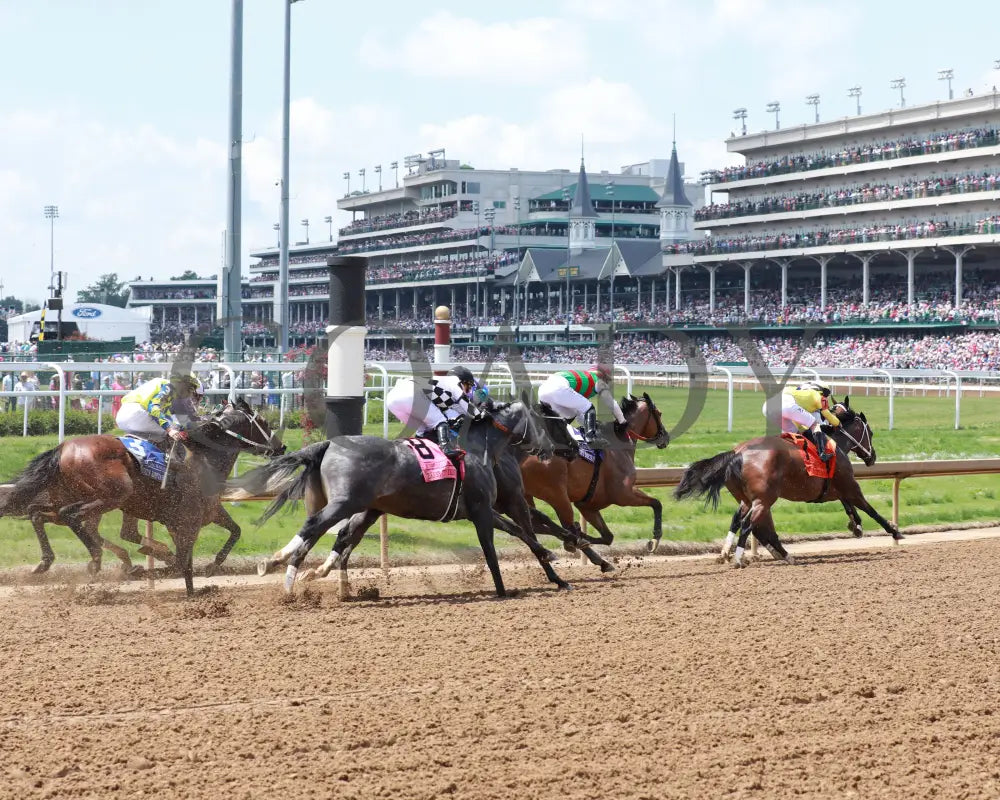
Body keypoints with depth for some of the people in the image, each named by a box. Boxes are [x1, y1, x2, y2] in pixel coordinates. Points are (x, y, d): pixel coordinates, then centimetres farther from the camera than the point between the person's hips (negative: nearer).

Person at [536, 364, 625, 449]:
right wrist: (622, 421, 25)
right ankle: (591, 436, -18)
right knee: (588, 408, 2)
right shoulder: (597, 380, 17)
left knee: (570, 416, 26)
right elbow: (611, 403, 17)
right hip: (558, 388, -8)